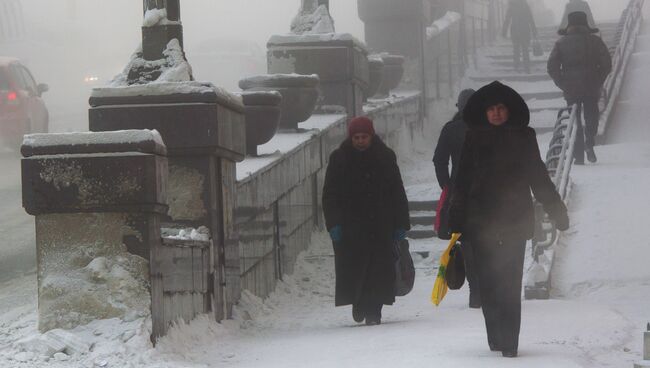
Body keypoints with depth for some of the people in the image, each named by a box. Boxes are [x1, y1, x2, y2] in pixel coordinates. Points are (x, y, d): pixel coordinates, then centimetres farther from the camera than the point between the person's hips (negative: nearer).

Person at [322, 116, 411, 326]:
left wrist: (401, 224, 5)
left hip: (381, 226, 1)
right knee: (353, 267, -4)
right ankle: (358, 303, 20)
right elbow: (330, 195, 2)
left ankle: (373, 311, 5)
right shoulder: (339, 159, 3)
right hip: (351, 227, -1)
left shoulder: (385, 157, 7)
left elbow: (398, 194, 10)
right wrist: (334, 224, -8)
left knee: (379, 268, -3)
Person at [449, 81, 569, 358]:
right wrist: (456, 221, -1)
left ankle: (509, 342, -8)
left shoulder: (524, 137, 5)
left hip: (515, 220, -1)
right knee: (488, 282, 2)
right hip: (481, 221, 1)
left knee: (510, 283, -7)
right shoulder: (475, 138, 6)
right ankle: (497, 338, 12)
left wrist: (557, 211, 7)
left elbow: (539, 178, 10)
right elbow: (462, 181, 5)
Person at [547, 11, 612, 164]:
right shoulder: (595, 41, 1)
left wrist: (562, 84, 4)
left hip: (570, 89, 0)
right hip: (592, 88, 0)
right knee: (592, 116, 16)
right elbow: (607, 63, -4)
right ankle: (589, 143, -9)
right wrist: (598, 82, 5)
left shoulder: (561, 43, 2)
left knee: (575, 120, 9)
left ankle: (579, 155, 5)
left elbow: (552, 67, -3)